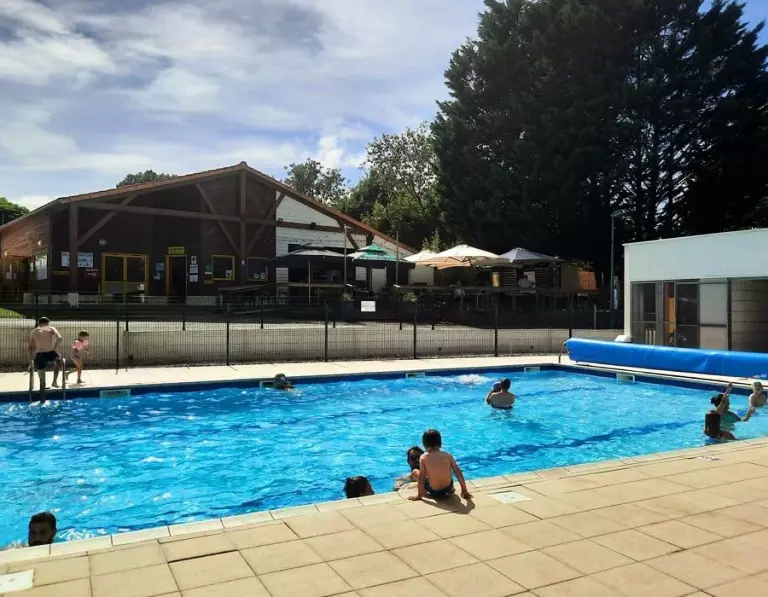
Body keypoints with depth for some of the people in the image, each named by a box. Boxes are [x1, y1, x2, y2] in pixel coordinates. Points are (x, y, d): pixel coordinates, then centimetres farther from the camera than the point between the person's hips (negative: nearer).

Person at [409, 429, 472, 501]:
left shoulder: (423, 457, -12)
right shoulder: (448, 455, -5)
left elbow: (421, 477, -13)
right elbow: (458, 472, -3)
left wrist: (419, 495, -3)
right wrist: (464, 491, 6)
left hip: (434, 492, -2)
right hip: (448, 488, 2)